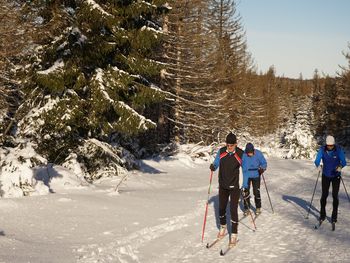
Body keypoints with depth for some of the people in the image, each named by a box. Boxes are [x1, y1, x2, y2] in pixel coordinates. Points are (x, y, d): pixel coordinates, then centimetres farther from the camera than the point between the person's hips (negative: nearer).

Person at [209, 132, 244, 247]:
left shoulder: (241, 154, -12)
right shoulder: (221, 151, -6)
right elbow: (216, 164, 6)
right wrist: (213, 166, -19)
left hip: (234, 187, -3)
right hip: (223, 186, 3)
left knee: (233, 210, -7)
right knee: (221, 208, 13)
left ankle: (234, 234, 1)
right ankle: (223, 227, 36)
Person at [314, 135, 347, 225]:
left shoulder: (338, 149, -17)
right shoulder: (322, 149, -14)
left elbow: (344, 162, -19)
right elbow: (317, 160, -20)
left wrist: (340, 166, -41)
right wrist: (317, 164, -43)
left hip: (336, 176, -1)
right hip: (326, 176, 1)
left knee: (335, 195, -3)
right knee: (324, 195, 4)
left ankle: (334, 216, 8)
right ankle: (322, 215, 19)